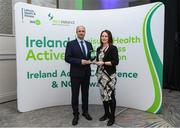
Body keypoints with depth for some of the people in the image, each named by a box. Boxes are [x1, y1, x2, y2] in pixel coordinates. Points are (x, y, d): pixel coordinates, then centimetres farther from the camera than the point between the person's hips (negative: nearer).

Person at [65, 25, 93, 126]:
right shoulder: (71, 44, -5)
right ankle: (76, 114, 20)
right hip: (75, 73, -4)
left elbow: (91, 57, 14)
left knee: (85, 94, 15)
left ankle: (85, 112, 31)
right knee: (75, 95, 5)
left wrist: (90, 60, -10)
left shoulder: (89, 44, 10)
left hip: (86, 73, 4)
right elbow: (67, 58, -13)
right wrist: (80, 61, -21)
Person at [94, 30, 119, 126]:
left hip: (109, 75, -6)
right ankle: (106, 114, 28)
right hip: (100, 74, 6)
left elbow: (115, 62, -15)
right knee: (103, 95, 12)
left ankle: (112, 117, 14)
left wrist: (103, 63, -18)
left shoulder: (113, 48, -7)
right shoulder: (99, 49, 12)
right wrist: (95, 62, -1)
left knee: (110, 95, 0)